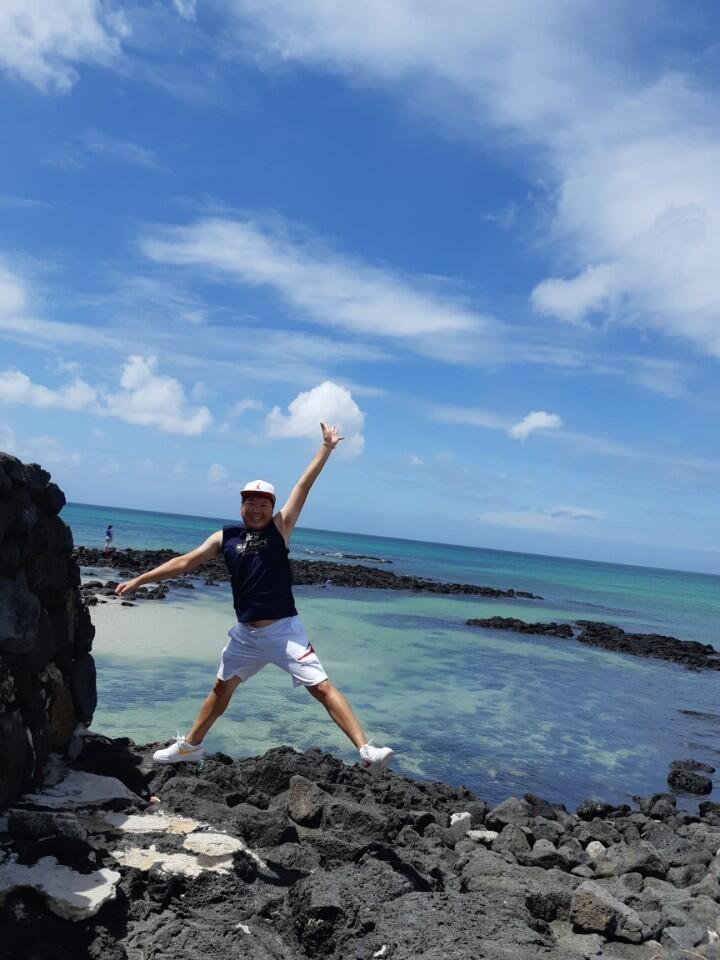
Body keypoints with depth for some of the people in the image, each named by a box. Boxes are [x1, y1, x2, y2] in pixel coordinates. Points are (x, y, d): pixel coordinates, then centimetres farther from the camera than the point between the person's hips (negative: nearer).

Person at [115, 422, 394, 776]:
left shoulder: (279, 528, -3)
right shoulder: (225, 537, 4)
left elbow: (304, 485, -7)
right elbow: (183, 563, 8)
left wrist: (326, 447, -9)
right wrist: (138, 580, 9)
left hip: (284, 630, -4)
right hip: (245, 633, 4)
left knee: (322, 686, -11)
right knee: (221, 688, 21)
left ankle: (367, 752, -13)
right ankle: (189, 747, 40)